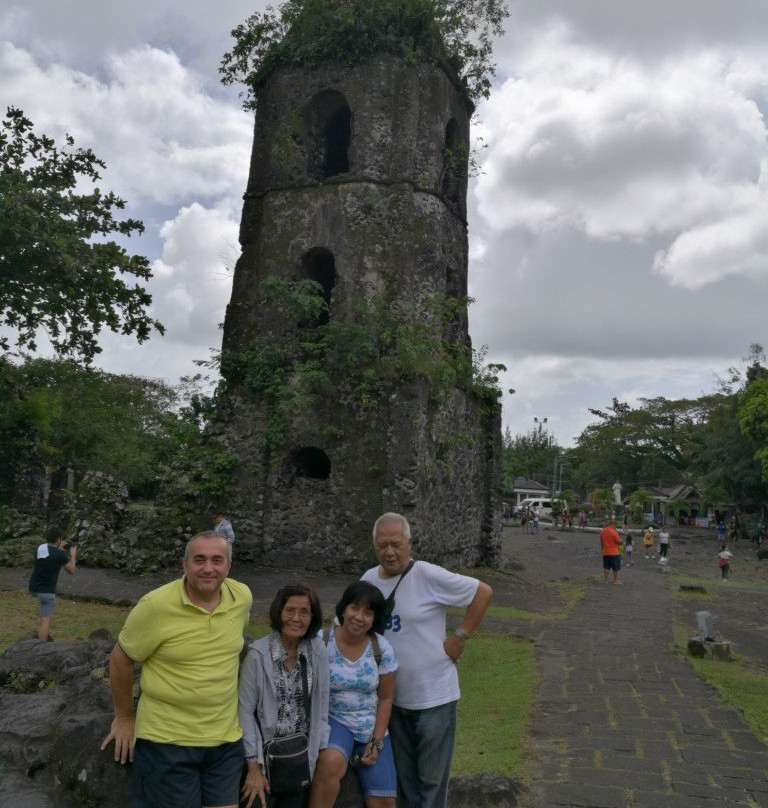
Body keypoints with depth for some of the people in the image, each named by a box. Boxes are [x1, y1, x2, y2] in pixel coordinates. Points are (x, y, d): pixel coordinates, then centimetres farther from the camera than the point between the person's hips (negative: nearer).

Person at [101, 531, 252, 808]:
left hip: (227, 739, 4)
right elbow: (120, 660, -5)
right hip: (167, 742, -4)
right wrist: (124, 718, 4)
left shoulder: (243, 597, -6)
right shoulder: (156, 605, -19)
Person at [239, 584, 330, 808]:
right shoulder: (258, 653, -14)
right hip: (266, 754, -3)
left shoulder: (318, 650, -5)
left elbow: (321, 704, 3)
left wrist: (320, 748, 1)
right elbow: (245, 710, -10)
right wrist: (253, 767, -10)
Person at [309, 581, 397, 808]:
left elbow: (385, 698, 1)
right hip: (333, 721, -2)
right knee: (331, 763, -34)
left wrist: (377, 742, -4)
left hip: (371, 728, 3)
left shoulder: (382, 649, -7)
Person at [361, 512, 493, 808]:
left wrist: (461, 636, -14)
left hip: (434, 696, -5)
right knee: (403, 775, 19)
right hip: (392, 697, 5)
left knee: (431, 777, 9)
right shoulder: (368, 580, -1)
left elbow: (483, 592, -14)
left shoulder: (429, 576, -18)